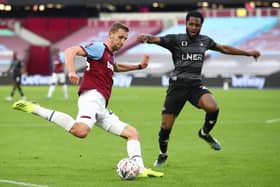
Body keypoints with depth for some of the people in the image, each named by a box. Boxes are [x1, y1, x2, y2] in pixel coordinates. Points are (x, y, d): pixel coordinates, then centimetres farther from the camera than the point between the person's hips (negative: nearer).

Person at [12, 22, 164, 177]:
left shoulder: (110, 55, 29)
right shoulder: (99, 48, 2)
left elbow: (116, 67, 55)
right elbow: (70, 51, -10)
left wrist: (139, 66, 47)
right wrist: (71, 72, -26)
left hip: (101, 108, 10)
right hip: (92, 96, -10)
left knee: (132, 133, 8)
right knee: (81, 131, -37)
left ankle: (140, 169, -3)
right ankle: (34, 109, -29)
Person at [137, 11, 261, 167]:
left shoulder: (205, 41, 9)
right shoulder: (176, 40, -4)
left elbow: (224, 48, 24)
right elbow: (156, 39, -20)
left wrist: (248, 53, 30)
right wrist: (147, 38, -45)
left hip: (196, 85, 2)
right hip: (177, 85, -2)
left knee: (213, 108, -29)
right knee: (166, 126, -3)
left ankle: (205, 133, 3)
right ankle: (163, 155, 26)